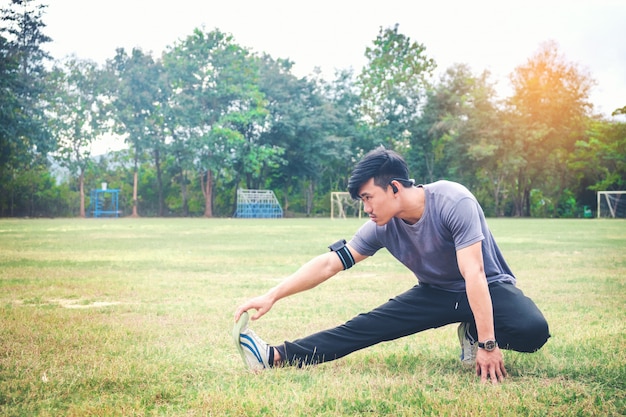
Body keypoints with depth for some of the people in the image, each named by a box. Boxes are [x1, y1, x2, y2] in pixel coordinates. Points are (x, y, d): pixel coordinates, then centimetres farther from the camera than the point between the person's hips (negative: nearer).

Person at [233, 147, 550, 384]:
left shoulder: (453, 202, -29)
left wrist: (487, 345, -34)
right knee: (368, 326, -13)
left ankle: (473, 334, -5)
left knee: (533, 329, -33)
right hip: (435, 293, 4)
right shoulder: (382, 227, -13)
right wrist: (271, 296, -16)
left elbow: (473, 274, -32)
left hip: (488, 288, -4)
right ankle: (278, 357, -17)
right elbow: (329, 263, -11)